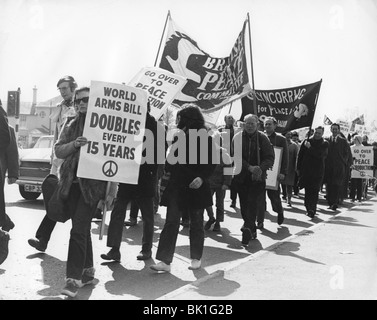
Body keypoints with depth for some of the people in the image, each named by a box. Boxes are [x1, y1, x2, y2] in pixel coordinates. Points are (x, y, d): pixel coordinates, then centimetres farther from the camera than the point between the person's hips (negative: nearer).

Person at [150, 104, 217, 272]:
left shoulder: (206, 139, -5)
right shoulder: (178, 137, 9)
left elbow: (211, 164, -7)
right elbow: (171, 159, 12)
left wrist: (202, 178, -21)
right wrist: (166, 172, -5)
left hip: (196, 187, -4)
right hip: (176, 186, 4)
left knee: (196, 223, 10)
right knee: (171, 222, -2)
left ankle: (196, 258, 25)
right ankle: (164, 260, 0)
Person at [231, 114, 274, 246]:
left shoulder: (262, 138, 0)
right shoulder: (238, 138, 2)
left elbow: (270, 157, -3)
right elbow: (236, 156, -5)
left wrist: (261, 168, -21)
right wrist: (249, 167, -19)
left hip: (258, 177, -2)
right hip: (241, 176, 2)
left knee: (253, 204, -13)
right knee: (244, 205, 7)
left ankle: (248, 229, -13)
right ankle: (252, 230, 24)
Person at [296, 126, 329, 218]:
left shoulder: (324, 144, 4)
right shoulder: (307, 141, 8)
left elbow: (320, 154, -14)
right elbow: (300, 155, 11)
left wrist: (310, 148, -17)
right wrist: (298, 168, 8)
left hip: (317, 171, -2)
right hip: (306, 170, 2)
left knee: (314, 191, -8)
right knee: (307, 190, 5)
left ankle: (312, 209, -9)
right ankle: (309, 208, 15)